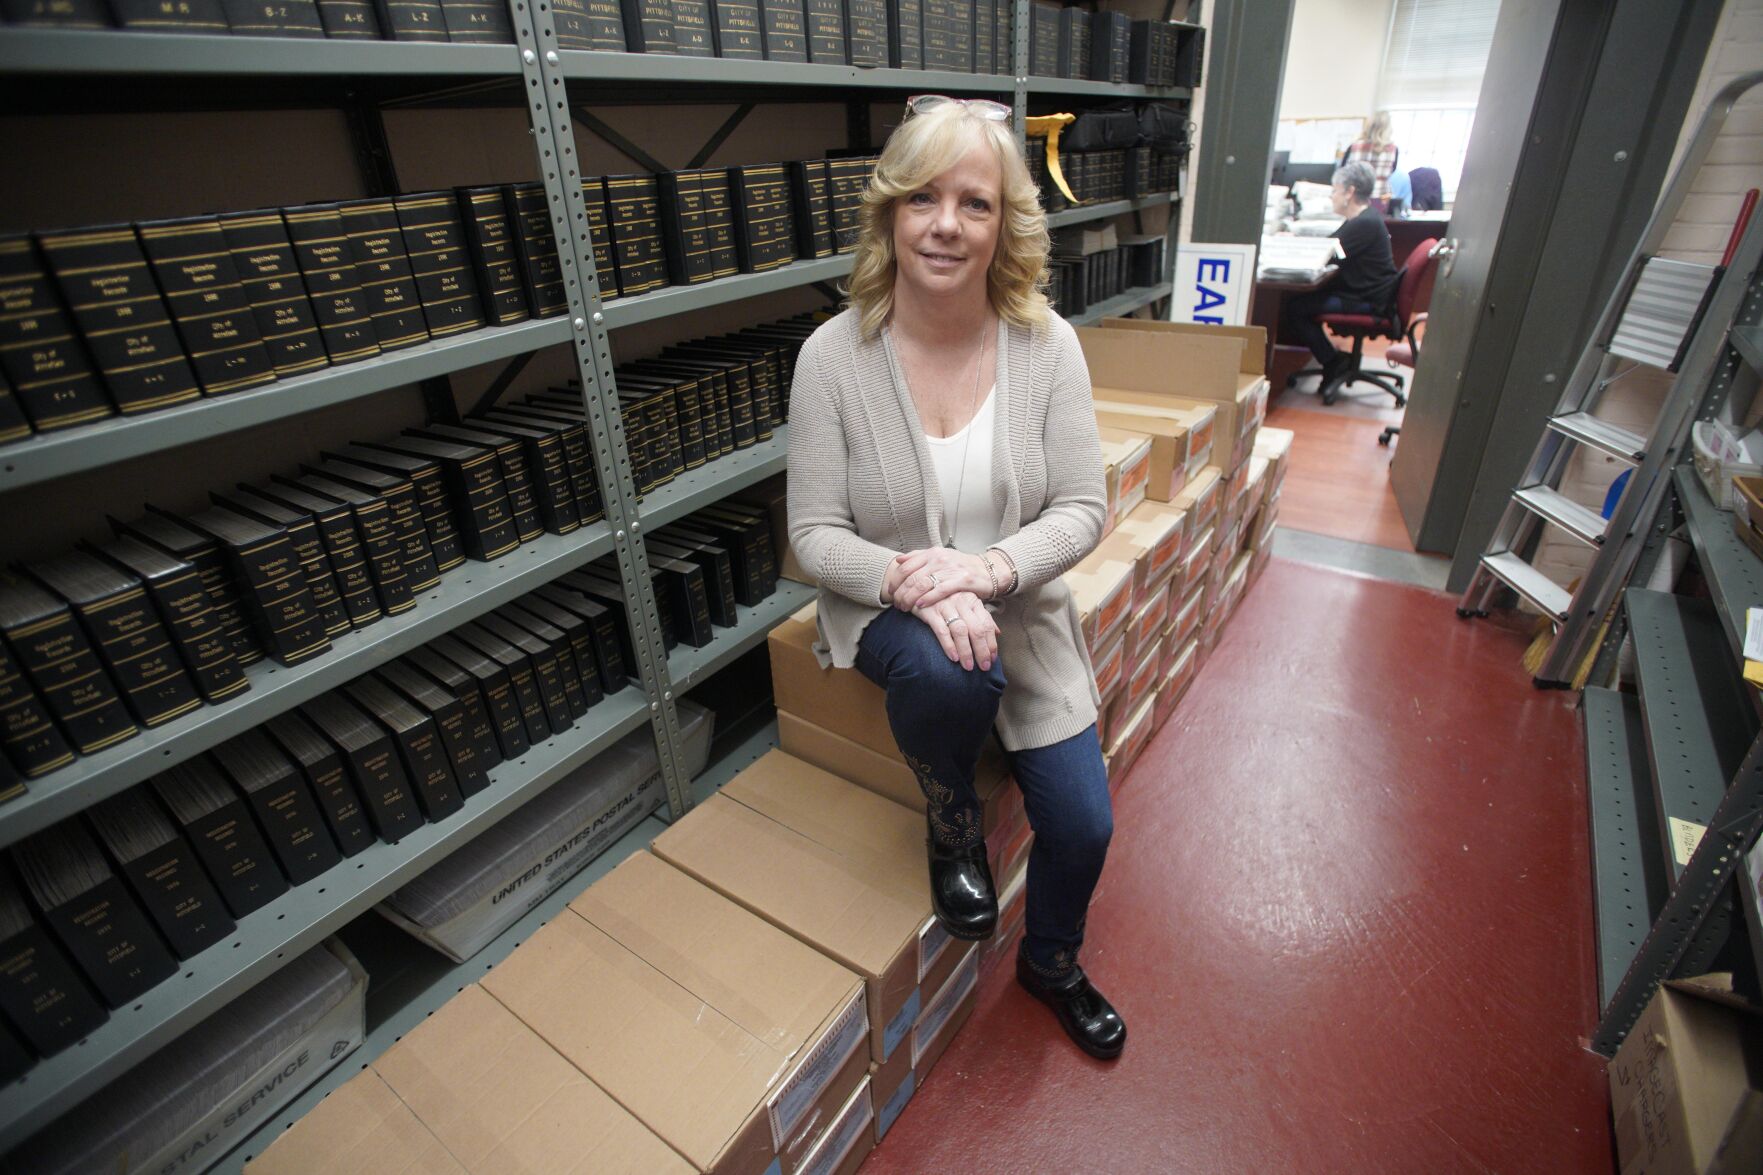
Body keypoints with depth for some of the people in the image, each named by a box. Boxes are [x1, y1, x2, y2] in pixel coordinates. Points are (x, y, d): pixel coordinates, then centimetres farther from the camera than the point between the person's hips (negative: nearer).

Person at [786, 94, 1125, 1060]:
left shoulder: (1047, 344, -9)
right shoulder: (834, 355, -13)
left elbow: (1082, 509, -8)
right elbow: (816, 534, -12)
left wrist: (989, 567, -27)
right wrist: (914, 584, -30)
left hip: (1020, 609, 3)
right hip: (888, 608, -2)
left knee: (1083, 827, 2)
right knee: (950, 675, -38)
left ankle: (1051, 964, 42)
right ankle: (950, 817, 3)